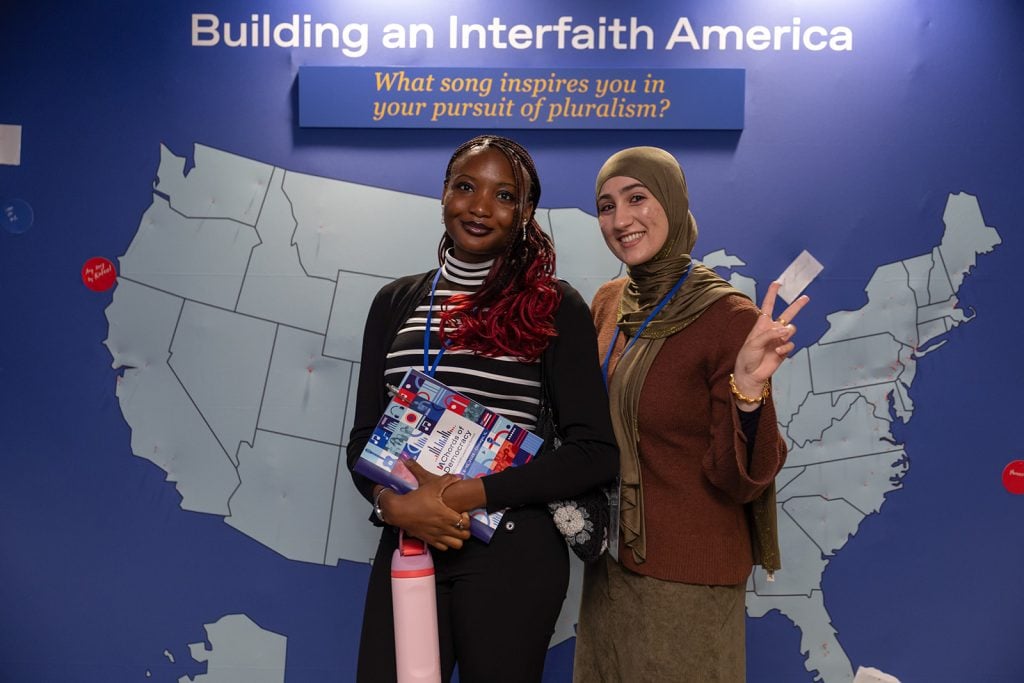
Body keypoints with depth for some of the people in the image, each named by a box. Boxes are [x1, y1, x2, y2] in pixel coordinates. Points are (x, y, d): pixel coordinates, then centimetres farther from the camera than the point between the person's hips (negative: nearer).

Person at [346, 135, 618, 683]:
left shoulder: (554, 307, -5)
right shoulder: (396, 301, 7)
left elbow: (594, 452, -10)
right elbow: (364, 435, 8)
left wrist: (460, 495, -17)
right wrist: (391, 503, -13)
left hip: (513, 552, -3)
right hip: (405, 542, 3)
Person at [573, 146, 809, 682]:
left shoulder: (729, 318, -18)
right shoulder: (607, 303, 0)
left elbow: (742, 481, -18)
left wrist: (748, 390, -32)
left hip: (688, 579, -6)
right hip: (611, 562, 6)